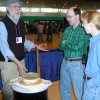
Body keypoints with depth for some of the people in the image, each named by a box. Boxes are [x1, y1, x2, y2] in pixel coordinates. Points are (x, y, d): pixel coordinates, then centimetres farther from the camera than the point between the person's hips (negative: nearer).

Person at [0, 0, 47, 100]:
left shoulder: (21, 23, 6)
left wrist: (36, 46, 8)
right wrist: (17, 62, -25)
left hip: (20, 60, 6)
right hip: (8, 62, -6)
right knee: (9, 90, 5)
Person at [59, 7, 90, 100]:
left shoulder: (84, 30, -13)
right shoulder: (67, 29, 7)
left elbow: (77, 47, -21)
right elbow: (61, 46, 6)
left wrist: (66, 44, -5)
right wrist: (71, 46, -10)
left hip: (77, 63, -6)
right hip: (65, 61, 7)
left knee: (78, 91, 4)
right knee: (63, 89, 19)